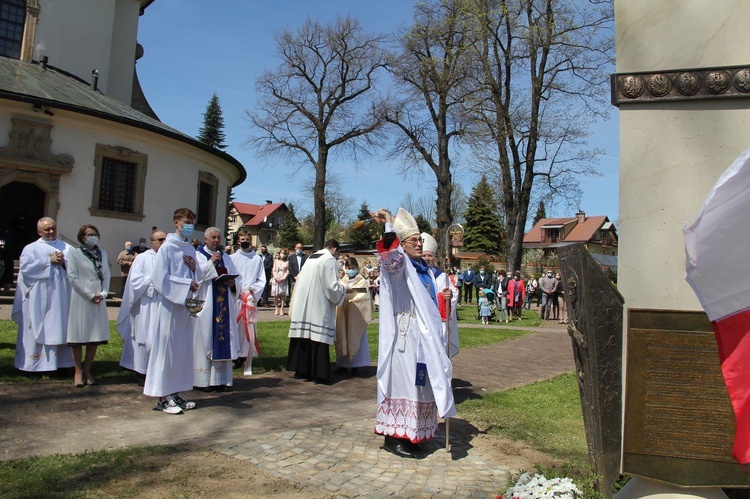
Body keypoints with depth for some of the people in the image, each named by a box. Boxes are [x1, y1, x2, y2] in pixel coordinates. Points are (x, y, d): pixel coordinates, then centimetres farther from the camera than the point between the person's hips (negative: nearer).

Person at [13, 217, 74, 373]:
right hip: (39, 298, -2)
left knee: (61, 329, 2)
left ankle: (61, 363, 8)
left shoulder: (67, 248, 14)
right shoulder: (31, 248, 7)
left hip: (62, 296, 2)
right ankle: (34, 365, 7)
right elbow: (25, 268, -8)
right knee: (37, 330, 0)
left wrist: (63, 262, -12)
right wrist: (49, 260, -9)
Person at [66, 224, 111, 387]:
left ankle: (87, 371, 13)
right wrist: (90, 295, -11)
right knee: (79, 337, -1)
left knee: (95, 337, 4)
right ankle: (78, 372, 7)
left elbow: (107, 275, 11)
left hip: (99, 300, 4)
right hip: (81, 299, -4)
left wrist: (103, 294, -5)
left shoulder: (102, 253, 14)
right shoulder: (74, 253, 0)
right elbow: (73, 277, -7)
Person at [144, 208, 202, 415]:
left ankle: (178, 392, 18)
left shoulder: (191, 249, 13)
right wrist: (186, 284, -15)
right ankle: (163, 397, 5)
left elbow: (199, 277, 18)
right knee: (168, 348, -3)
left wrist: (195, 268, -3)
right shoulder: (167, 247, -7)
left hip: (187, 304, 7)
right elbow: (160, 277, -14)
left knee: (184, 349, 9)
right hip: (171, 304, -7)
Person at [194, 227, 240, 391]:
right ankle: (203, 379, 2)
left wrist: (232, 283, -8)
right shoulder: (197, 256, 4)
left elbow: (236, 278, 14)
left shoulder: (225, 257, 19)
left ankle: (221, 378, 6)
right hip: (205, 306, -4)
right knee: (205, 339, -4)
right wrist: (211, 262, -15)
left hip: (224, 307, 4)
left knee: (223, 340, 2)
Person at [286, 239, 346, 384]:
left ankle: (301, 369, 18)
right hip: (319, 306, -7)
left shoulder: (311, 258, 13)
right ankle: (318, 373, 0)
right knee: (318, 339, -3)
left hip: (303, 304, 7)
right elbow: (332, 286, -15)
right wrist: (344, 290, 3)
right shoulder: (330, 260, -10)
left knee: (304, 335, 11)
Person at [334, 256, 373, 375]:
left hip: (356, 314, -4)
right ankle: (343, 363, 15)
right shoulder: (343, 281, 14)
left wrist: (351, 299, -17)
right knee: (342, 337, 6)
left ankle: (355, 364, 5)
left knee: (355, 338, -1)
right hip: (343, 314, 4)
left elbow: (363, 296, -10)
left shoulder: (362, 281, 2)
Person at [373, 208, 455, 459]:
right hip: (406, 335, -8)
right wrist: (389, 227, -43)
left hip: (424, 335, 8)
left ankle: (410, 434, 22)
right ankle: (393, 437, 5)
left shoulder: (425, 269, 17)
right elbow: (390, 257, -34)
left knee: (419, 382, 11)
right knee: (403, 381, -5)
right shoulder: (400, 264, -8)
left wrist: (442, 298, 11)